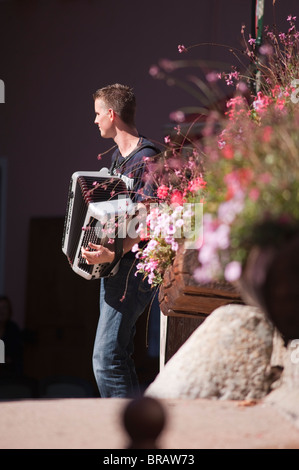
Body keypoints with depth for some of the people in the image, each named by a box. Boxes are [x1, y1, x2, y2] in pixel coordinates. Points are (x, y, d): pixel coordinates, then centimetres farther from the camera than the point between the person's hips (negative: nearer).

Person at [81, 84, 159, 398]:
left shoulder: (146, 159, -14)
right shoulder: (118, 155, 16)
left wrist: (113, 253, -35)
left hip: (133, 268, -10)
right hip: (114, 266, 10)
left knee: (107, 357, -15)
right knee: (118, 355, 13)